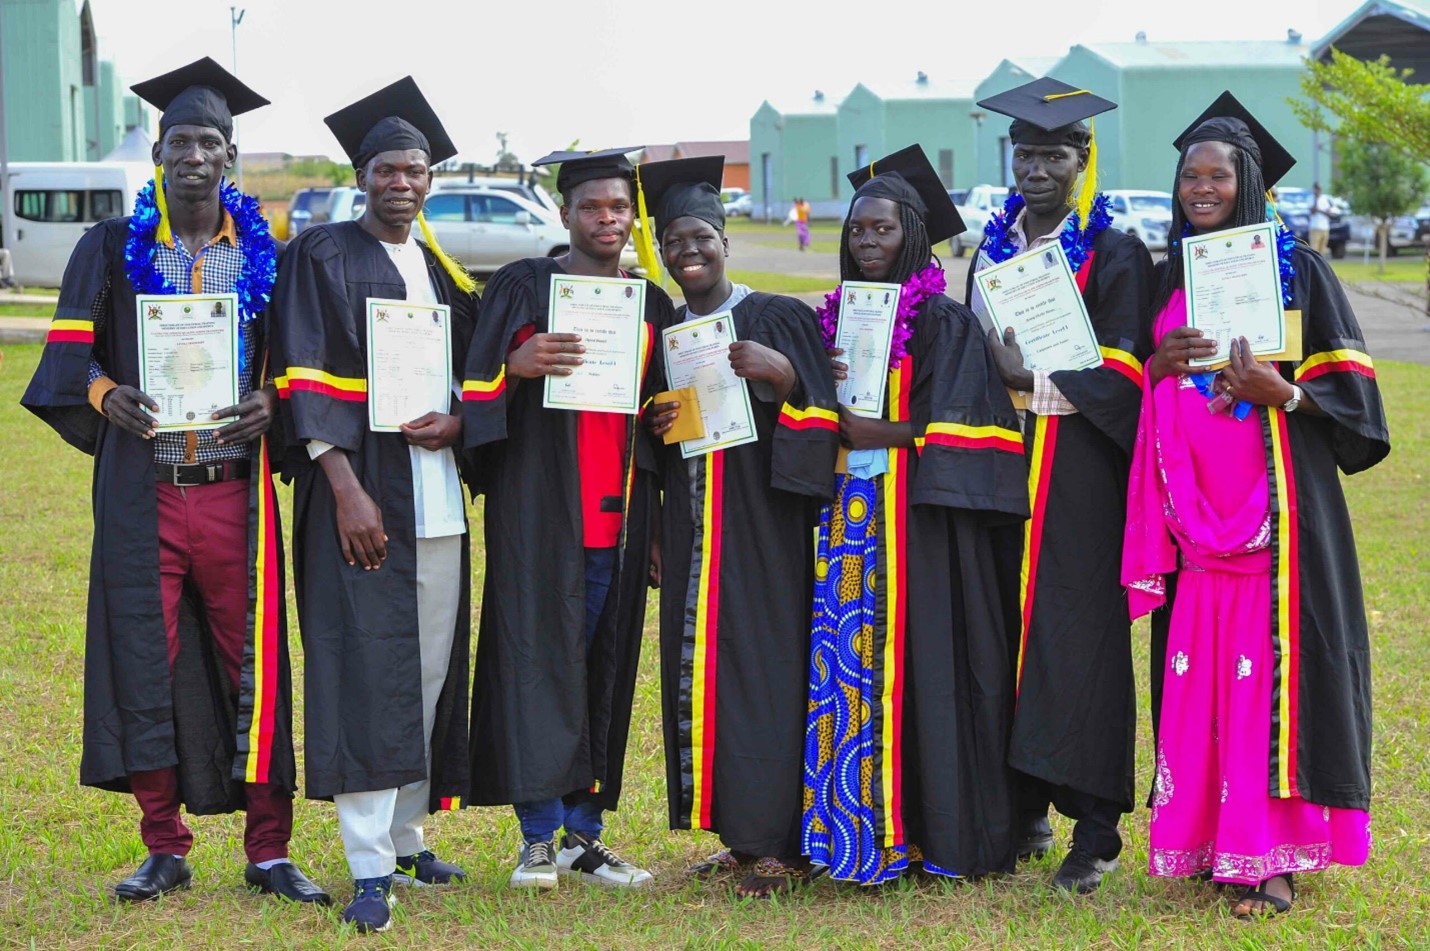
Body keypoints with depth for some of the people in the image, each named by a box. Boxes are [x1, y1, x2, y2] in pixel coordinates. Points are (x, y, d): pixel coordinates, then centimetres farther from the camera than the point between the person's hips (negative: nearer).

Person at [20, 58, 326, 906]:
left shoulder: (265, 255, 9)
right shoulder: (112, 248, 7)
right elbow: (72, 356, 4)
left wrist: (268, 405, -11)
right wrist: (106, 397, -16)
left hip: (234, 484, 0)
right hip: (141, 488, 0)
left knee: (253, 663, -2)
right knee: (146, 660, 1)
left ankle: (269, 851, 7)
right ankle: (166, 849, 12)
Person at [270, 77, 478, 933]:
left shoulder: (446, 271, 16)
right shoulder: (323, 256, 1)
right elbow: (306, 381, -7)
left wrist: (458, 420, -5)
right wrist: (345, 485, -17)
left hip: (436, 490, 5)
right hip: (357, 486, -5)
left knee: (431, 667, 6)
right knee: (364, 665, -10)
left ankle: (408, 836, 18)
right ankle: (371, 867, -10)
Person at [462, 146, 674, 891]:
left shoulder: (653, 305, 15)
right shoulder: (524, 286, 2)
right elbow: (480, 384, -2)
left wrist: (655, 522, 9)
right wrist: (517, 365, -23)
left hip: (617, 515, 4)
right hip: (537, 507, -4)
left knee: (605, 668, 5)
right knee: (538, 656, -9)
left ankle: (584, 834, 11)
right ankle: (538, 838, -6)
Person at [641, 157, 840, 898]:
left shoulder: (778, 318, -1)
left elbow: (822, 419, -5)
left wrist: (780, 372, -21)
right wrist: (654, 426, -2)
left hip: (762, 530, -5)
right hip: (691, 534, 5)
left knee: (764, 670, -8)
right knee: (700, 671, 4)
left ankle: (779, 843, -5)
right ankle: (742, 835, 11)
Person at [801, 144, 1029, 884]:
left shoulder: (945, 322, -3)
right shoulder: (832, 319, 14)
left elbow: (952, 427, -11)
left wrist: (870, 432, -10)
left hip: (919, 519, -5)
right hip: (847, 516, 5)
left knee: (918, 655, -6)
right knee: (845, 660, 2)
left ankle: (929, 829, -1)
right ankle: (850, 822, 6)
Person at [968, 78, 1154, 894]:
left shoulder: (1114, 256, -2)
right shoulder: (993, 249, 15)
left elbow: (1123, 372, -10)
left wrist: (1034, 382, -15)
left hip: (1081, 479, -5)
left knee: (1079, 634, -6)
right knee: (1010, 629, 5)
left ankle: (1097, 827, -1)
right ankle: (1025, 811, 14)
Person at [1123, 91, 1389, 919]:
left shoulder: (1293, 265, 0)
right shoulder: (1168, 278, 13)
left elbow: (1346, 379, -1)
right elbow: (1142, 400, 20)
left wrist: (1283, 391, -18)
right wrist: (1158, 364, -2)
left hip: (1276, 500, -4)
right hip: (1194, 508, 4)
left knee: (1270, 663, -7)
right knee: (1199, 669, 2)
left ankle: (1274, 852, -2)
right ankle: (1209, 835, 9)